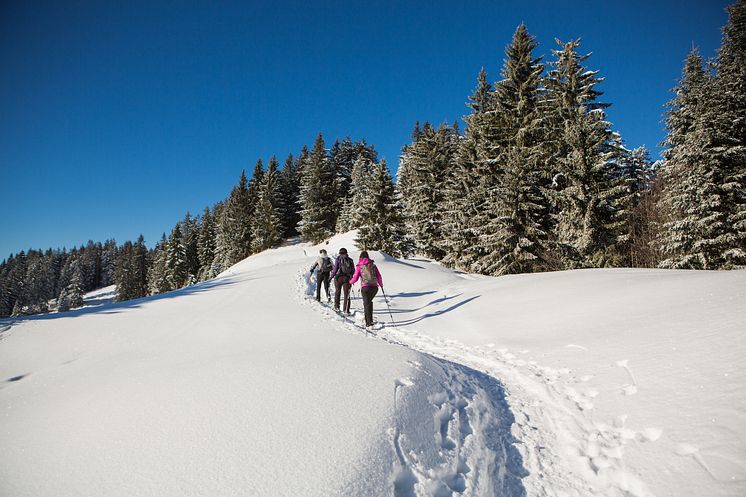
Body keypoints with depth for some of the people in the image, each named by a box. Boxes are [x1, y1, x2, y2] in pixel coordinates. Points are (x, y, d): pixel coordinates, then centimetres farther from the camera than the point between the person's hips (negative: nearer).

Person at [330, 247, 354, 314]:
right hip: (347, 278, 1)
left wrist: (331, 276, 3)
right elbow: (353, 271, 5)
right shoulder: (350, 260, 5)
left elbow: (335, 269, -7)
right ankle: (346, 309, 1)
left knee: (337, 292, 16)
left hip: (339, 277, -1)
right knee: (347, 294, 4)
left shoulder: (338, 259, -3)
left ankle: (336, 306, 21)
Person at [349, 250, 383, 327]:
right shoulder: (373, 265, 11)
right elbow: (379, 276, 9)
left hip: (365, 287, -3)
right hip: (374, 287, 3)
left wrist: (351, 282, 20)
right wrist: (381, 284, 24)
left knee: (366, 303, 3)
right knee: (369, 301, 23)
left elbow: (355, 278, 0)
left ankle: (369, 322, -5)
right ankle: (370, 319, 21)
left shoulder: (359, 266, 3)